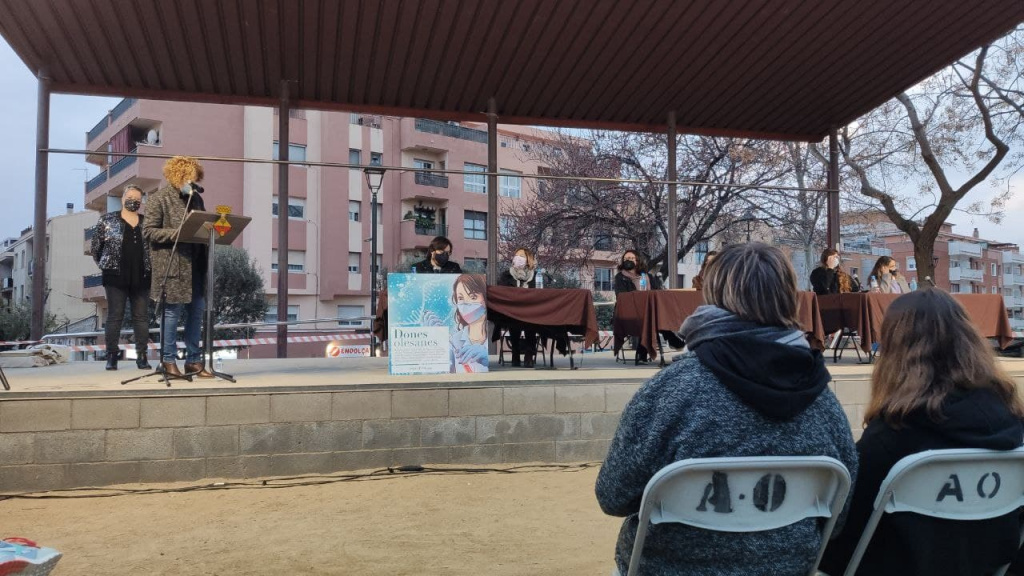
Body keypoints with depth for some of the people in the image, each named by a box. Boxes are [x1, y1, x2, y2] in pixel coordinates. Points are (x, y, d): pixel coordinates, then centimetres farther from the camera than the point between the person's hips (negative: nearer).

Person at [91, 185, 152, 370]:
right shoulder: (107, 220, 5)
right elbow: (96, 246, 7)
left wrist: (150, 267, 4)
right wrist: (105, 265, 4)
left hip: (141, 277, 2)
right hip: (116, 277, -2)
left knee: (142, 317, 3)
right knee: (114, 317, 1)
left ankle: (142, 356, 8)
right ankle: (112, 356, 7)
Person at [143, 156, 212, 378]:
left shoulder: (196, 198, 17)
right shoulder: (159, 198, -3)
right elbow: (148, 231, -8)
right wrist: (177, 234, -18)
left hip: (195, 264, 7)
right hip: (172, 265, -6)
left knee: (197, 311, 7)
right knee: (173, 311, -2)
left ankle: (194, 360, 16)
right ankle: (168, 360, 10)